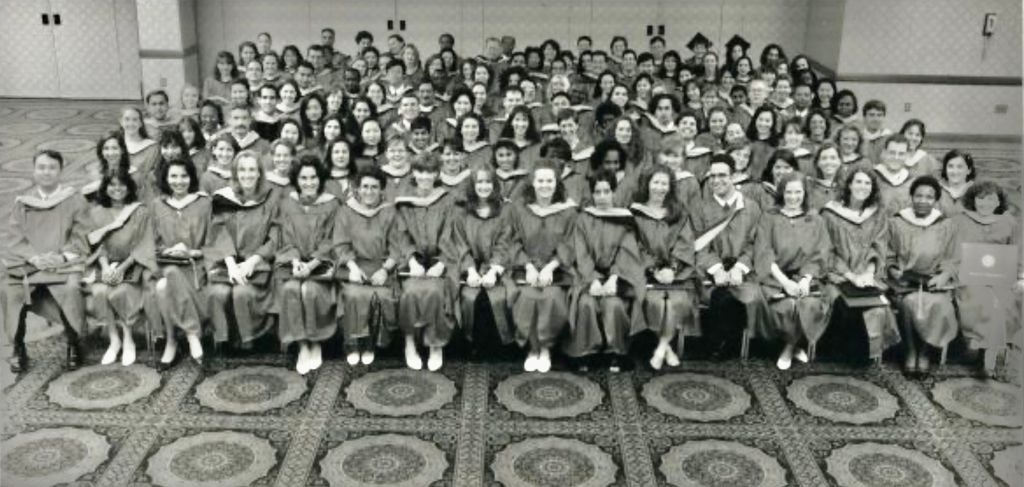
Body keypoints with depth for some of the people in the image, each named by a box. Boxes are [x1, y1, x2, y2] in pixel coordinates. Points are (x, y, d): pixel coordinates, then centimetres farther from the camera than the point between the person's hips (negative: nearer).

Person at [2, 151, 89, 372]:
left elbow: (80, 238, 1)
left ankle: (73, 346, -10)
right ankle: (18, 349, -9)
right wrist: (35, 257, -14)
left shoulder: (74, 200, 5)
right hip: (28, 263, 2)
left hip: (65, 263, -2)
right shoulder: (22, 202, 11)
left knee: (70, 290, -32)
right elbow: (14, 239, 4)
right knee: (10, 292, -27)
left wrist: (62, 257, -16)